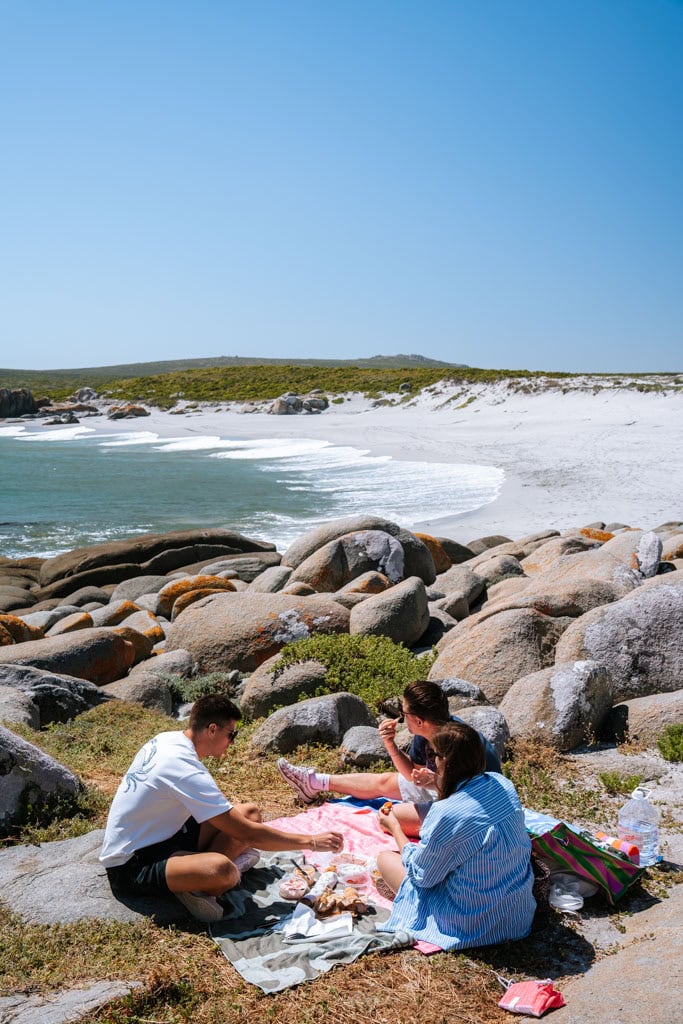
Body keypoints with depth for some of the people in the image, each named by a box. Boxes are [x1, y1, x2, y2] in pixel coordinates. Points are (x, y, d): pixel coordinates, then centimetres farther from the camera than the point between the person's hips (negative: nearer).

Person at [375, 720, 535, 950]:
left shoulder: (445, 815, -29)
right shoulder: (503, 785, -10)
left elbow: (421, 875, -12)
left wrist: (395, 828, 2)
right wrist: (439, 786, 14)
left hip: (473, 925, -7)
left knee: (385, 858, 7)